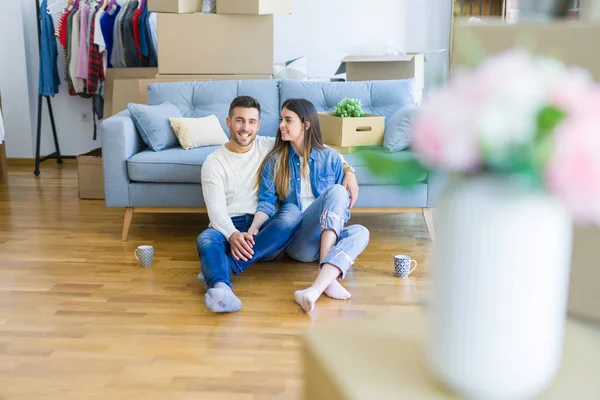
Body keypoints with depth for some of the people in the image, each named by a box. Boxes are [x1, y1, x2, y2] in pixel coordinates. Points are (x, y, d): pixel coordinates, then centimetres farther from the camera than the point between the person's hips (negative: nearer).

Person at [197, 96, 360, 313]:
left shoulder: (270, 147, 8)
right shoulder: (214, 162, 2)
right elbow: (216, 209, -10)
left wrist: (348, 170, -3)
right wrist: (233, 235, -32)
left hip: (265, 231, 2)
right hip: (229, 228, -1)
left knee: (292, 212, -31)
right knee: (206, 238, -34)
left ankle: (215, 269, -35)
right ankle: (220, 288, -69)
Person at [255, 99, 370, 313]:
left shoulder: (330, 158, 8)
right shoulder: (275, 160, 8)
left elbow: (342, 203, 12)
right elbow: (267, 202, 0)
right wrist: (254, 227, -19)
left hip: (328, 236, 2)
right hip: (296, 240, -2)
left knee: (360, 232, -32)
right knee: (335, 191, -28)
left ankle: (316, 288, -51)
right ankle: (329, 278, -41)